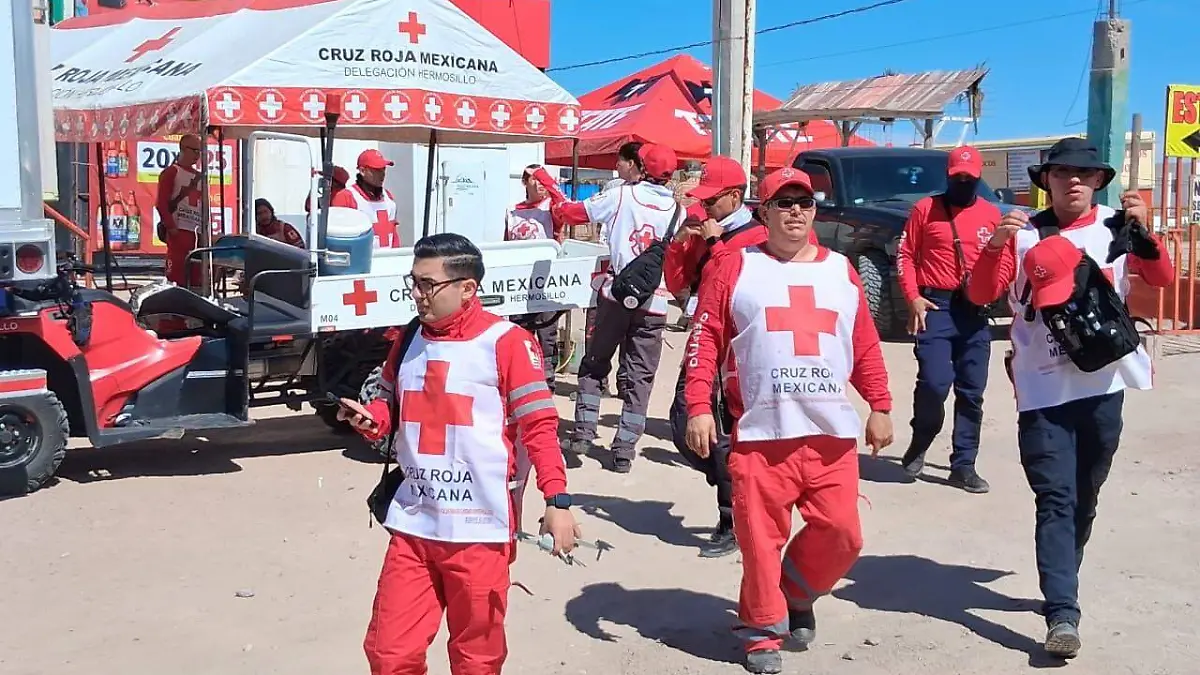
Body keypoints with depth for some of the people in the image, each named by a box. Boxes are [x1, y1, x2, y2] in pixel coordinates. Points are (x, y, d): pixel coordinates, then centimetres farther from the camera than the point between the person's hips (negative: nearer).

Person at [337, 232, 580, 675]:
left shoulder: (507, 342, -9)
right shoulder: (408, 342, 10)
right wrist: (369, 419, 0)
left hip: (478, 528, -5)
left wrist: (557, 500, -17)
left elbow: (539, 425, -9)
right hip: (413, 524, 5)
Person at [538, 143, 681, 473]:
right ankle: (623, 451, 6)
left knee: (594, 364, 16)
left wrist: (558, 208, 26)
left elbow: (571, 212, 6)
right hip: (654, 303, 1)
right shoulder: (677, 210, 5)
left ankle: (583, 432, 9)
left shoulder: (622, 196, -1)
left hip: (617, 296, -1)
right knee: (639, 377, 7)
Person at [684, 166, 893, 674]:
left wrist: (880, 407, 12)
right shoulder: (734, 267, 3)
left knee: (842, 534, 3)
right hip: (760, 432, -3)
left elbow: (866, 346, 17)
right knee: (761, 538, 0)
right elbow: (705, 342, -1)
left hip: (832, 433, 3)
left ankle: (797, 595, 30)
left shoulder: (840, 270, 14)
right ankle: (763, 631, 19)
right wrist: (699, 408, -9)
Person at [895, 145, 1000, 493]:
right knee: (934, 383, -14)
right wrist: (913, 297, -7)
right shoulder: (926, 208, 3)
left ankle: (964, 466, 14)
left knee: (972, 392, 5)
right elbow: (905, 255, 3)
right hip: (935, 307, -3)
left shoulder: (992, 214, 10)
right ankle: (919, 444, 14)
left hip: (975, 311, 3)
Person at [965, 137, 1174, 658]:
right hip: (1042, 391, -2)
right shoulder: (1025, 233, 3)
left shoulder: (1116, 228, 8)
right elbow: (981, 295, -5)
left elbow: (1162, 278, -2)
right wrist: (997, 243, -20)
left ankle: (1060, 589, 31)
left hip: (1104, 386, 2)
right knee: (1056, 501, -7)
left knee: (1084, 499, 14)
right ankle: (1062, 615, -10)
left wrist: (1142, 231, -17)